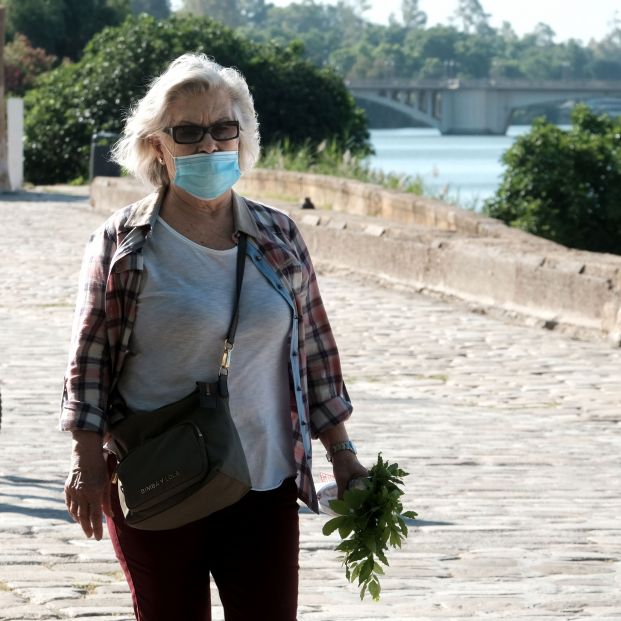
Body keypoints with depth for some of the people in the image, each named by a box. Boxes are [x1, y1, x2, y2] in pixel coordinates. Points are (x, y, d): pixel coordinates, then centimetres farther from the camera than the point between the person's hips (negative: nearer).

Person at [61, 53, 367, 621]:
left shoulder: (279, 238, 7)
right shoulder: (122, 245, -2)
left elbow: (314, 350, 12)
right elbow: (89, 359, -2)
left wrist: (342, 455, 11)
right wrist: (89, 461, -9)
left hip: (264, 488, 2)